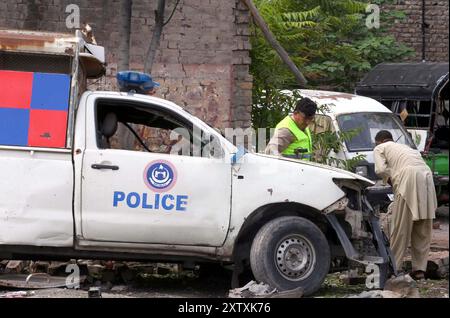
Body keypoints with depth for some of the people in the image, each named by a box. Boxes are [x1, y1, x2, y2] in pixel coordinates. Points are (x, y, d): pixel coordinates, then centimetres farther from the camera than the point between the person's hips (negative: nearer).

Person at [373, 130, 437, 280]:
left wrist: (389, 179, 17)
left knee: (400, 228, -1)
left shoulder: (380, 148, 18)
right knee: (423, 230, 10)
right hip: (427, 177, 6)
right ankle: (420, 269, 10)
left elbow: (380, 169, 0)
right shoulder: (405, 147, 36)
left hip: (408, 176, -6)